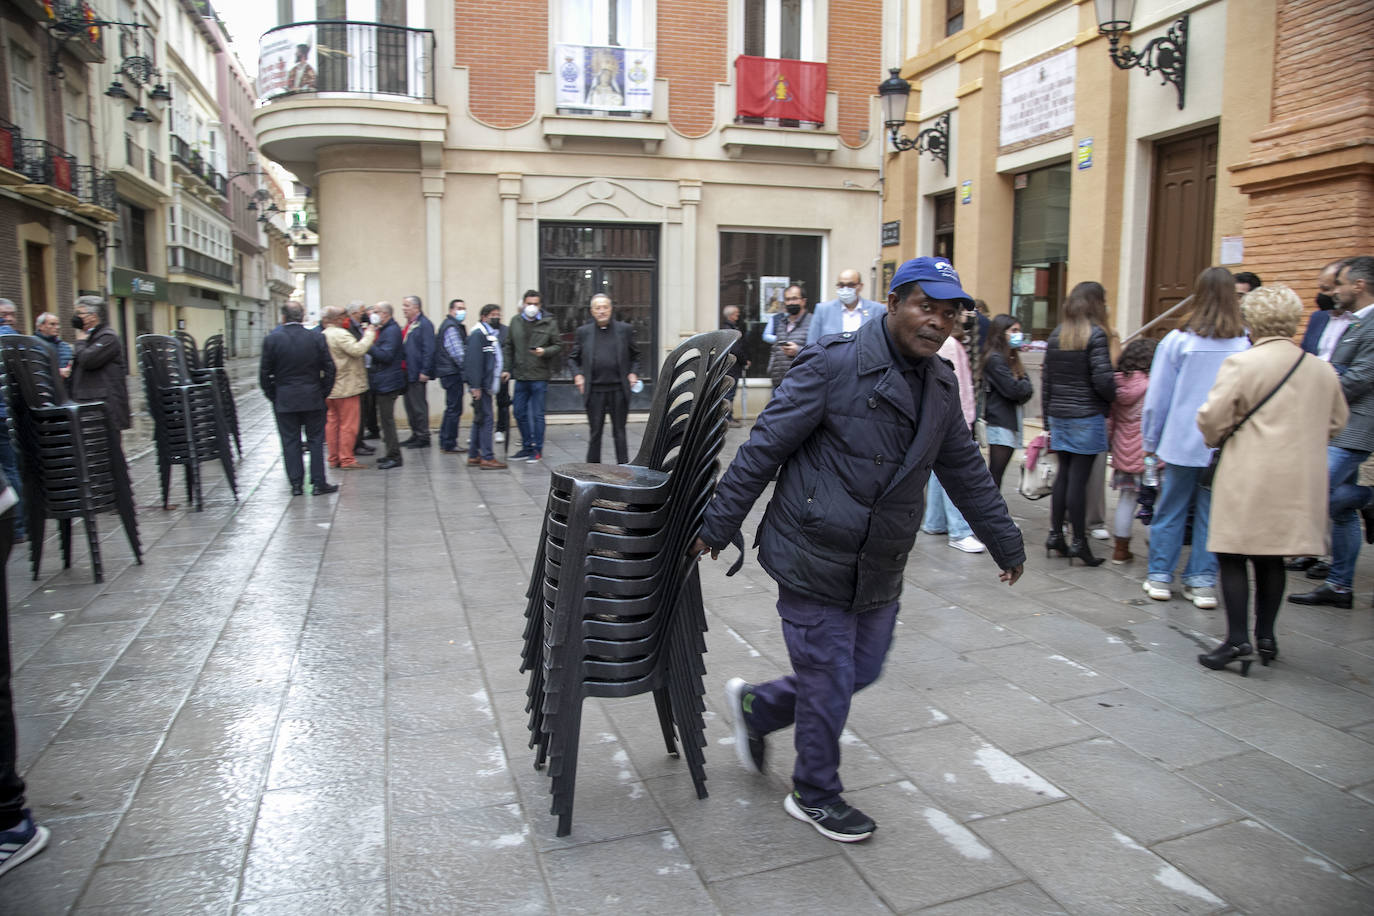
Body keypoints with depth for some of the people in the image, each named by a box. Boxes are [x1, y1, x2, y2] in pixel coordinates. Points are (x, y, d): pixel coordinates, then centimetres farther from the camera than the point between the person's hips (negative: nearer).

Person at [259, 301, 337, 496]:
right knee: (315, 441, 7)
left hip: (284, 399, 0)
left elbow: (264, 372, -2)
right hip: (312, 399, 0)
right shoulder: (317, 338, -4)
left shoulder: (271, 340, -5)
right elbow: (329, 368, -1)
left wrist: (272, 395, 10)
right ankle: (319, 483, 8)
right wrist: (323, 392, 9)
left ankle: (296, 484, 10)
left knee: (290, 442, 7)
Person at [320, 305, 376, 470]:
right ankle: (346, 459, 1)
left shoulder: (323, 336, 12)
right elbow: (357, 350, -27)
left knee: (332, 422, 12)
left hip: (330, 388, 9)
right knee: (348, 424, -2)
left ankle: (334, 458, 17)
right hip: (346, 387, -9)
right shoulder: (341, 334, -16)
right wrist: (369, 334, -16)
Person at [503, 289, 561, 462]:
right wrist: (507, 368, 6)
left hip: (540, 377, -4)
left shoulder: (549, 323, -1)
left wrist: (544, 352, -18)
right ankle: (527, 447, 23)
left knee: (537, 414, 1)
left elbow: (558, 346, 1)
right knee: (520, 413, 10)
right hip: (520, 376, 4)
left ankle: (537, 449, 12)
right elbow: (508, 347, 13)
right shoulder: (515, 323, 9)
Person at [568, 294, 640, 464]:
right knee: (594, 433, 6)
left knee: (620, 432, 5)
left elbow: (635, 356, 15)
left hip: (619, 390, 0)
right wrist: (577, 374, -3)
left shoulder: (624, 329, 7)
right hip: (594, 391, 0)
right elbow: (572, 359, 13)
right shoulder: (583, 332, 7)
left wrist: (633, 373, 0)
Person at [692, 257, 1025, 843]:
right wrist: (717, 527, -12)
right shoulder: (834, 365, -16)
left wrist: (1006, 544, 23)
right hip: (814, 560, -7)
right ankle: (815, 796, 30)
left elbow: (965, 471, 19)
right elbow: (763, 449, -14)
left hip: (880, 572, 7)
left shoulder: (940, 385, 8)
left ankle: (756, 706, 40)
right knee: (828, 682, 5)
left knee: (860, 671, 16)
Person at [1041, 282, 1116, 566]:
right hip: (1087, 417, -6)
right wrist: (1117, 397, 5)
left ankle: (1055, 535, 17)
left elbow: (1046, 380, 11)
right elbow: (1102, 380, -15)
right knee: (1079, 478, -3)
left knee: (1063, 475, 13)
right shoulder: (1096, 334, -10)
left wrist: (1049, 418, 17)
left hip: (1059, 415, 6)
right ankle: (1079, 542, 3)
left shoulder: (1056, 335, 9)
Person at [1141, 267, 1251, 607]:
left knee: (1170, 511, 11)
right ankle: (1202, 582, 15)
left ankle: (1160, 576, 17)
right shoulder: (1246, 344, -5)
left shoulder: (1178, 341, -7)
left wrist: (1152, 444, 8)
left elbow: (1157, 399, -2)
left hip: (1182, 442, -1)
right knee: (1212, 514, 10)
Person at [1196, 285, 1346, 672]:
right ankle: (1266, 637, 23)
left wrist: (1216, 439, 7)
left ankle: (1238, 640, -1)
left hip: (1249, 477, -6)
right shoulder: (1322, 370, 7)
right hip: (1299, 482, 6)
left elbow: (1212, 418, -13)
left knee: (1232, 556, 2)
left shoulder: (1241, 363, -11)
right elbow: (1336, 422, 17)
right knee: (1271, 559, 15)